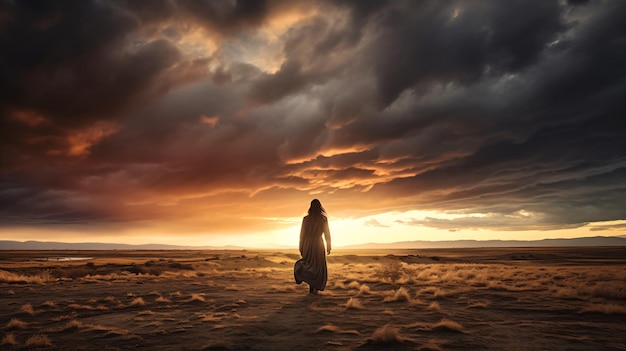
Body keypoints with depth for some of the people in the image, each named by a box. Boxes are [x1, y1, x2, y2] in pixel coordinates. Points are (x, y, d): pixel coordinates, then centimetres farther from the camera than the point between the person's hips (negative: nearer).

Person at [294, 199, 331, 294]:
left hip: (308, 244, 1)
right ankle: (316, 288, 5)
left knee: (309, 264, 15)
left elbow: (302, 234, 0)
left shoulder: (306, 219, -2)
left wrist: (301, 247, 8)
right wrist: (328, 247, 6)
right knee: (319, 267, 10)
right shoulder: (323, 219, -5)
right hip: (319, 244, -1)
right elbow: (327, 234, -3)